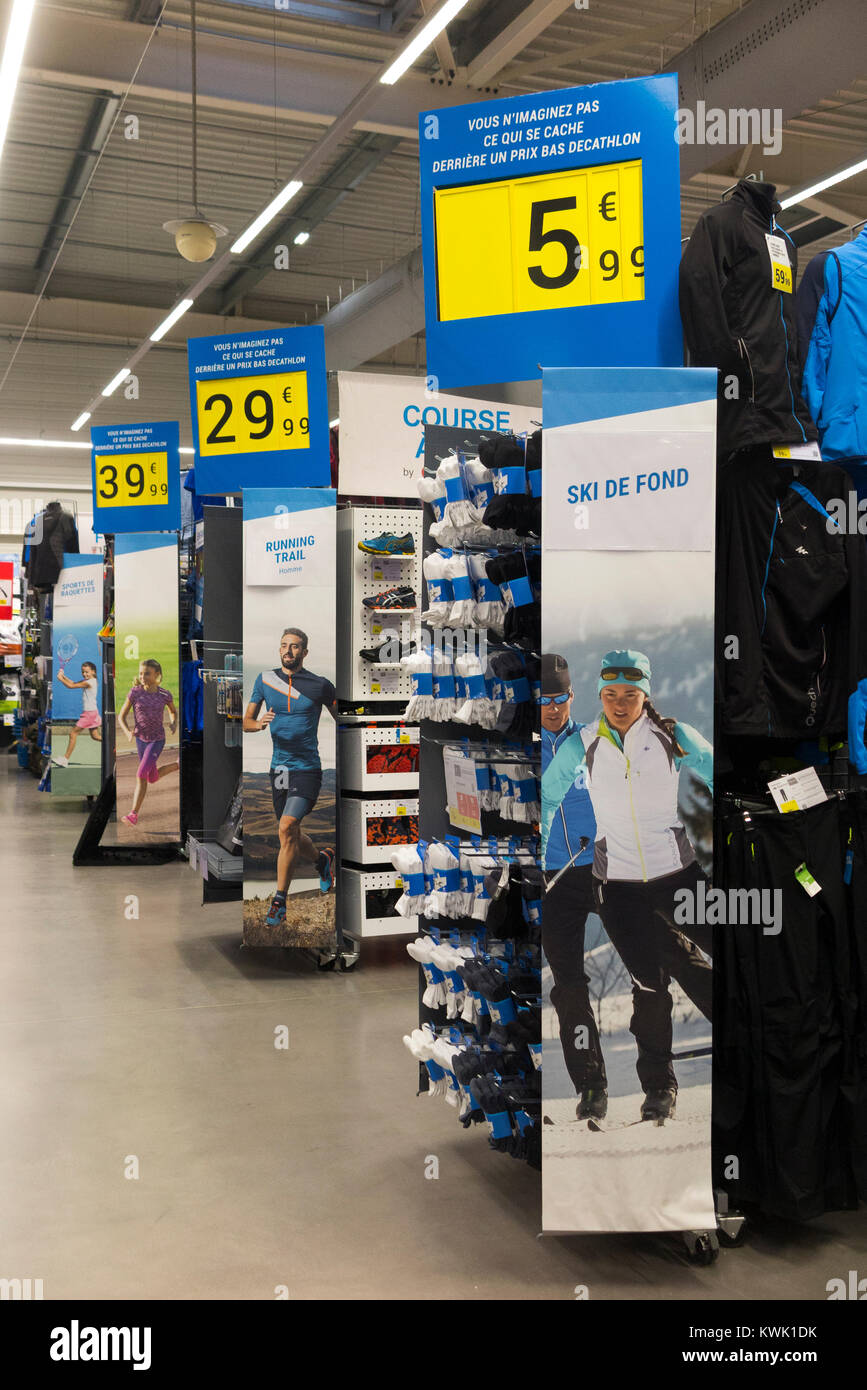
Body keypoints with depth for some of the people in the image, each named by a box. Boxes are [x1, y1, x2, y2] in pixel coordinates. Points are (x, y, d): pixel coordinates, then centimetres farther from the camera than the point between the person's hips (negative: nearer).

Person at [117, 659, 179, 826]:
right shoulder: (135, 692, -12)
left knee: (141, 774, -17)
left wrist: (174, 724, -10)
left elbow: (173, 711, 11)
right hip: (141, 739, 3)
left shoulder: (165, 695, -10)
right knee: (152, 778, 13)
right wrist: (128, 732, -24)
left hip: (158, 740, -3)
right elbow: (121, 717, -5)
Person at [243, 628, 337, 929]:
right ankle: (322, 860, 45)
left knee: (287, 828, -20)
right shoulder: (264, 679, 6)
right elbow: (246, 722, 8)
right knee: (291, 836, 13)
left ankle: (279, 902, -12)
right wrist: (259, 723, -14)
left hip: (307, 769, -4)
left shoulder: (320, 686, -3)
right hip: (278, 768, 4)